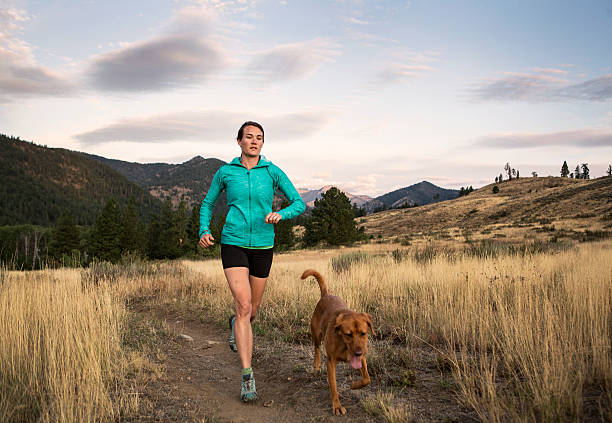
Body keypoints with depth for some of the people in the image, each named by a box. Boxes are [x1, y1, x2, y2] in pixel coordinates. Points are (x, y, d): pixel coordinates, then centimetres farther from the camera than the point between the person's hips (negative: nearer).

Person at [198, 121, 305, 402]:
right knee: (243, 305, -19)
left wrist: (280, 214, -22)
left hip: (262, 247, 2)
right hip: (233, 244, -2)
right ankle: (247, 378, -13)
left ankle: (235, 325, 55)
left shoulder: (273, 172, -1)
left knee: (252, 310, 14)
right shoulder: (225, 172, 1)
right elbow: (208, 204, 14)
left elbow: (299, 204, -1)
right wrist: (204, 231, -3)